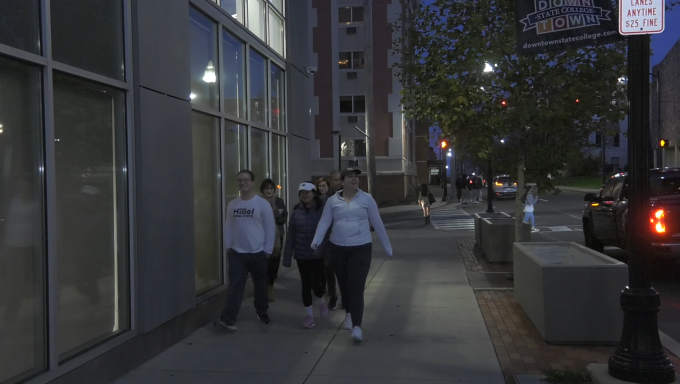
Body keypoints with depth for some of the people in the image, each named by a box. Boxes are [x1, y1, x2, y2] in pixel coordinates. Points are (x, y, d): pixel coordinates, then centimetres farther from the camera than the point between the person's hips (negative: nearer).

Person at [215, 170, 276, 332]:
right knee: (235, 285, -7)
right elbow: (228, 227, 8)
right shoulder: (232, 204, 4)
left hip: (258, 253, -2)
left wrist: (268, 250, -5)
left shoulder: (263, 204, -7)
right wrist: (228, 247, 5)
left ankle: (262, 312, 34)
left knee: (260, 286, 13)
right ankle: (228, 319, -12)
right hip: (237, 253, 2)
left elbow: (270, 228, -5)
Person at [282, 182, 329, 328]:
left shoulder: (322, 210, -8)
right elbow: (290, 235, 2)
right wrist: (287, 257, 1)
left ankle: (320, 301, 28)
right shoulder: (296, 212, 0)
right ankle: (309, 315, 23)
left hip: (319, 254, -3)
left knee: (316, 282, -6)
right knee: (305, 285, 9)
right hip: (301, 255, 3)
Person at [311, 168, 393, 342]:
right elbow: (324, 222, -5)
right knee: (344, 286, 16)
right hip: (337, 248, 3)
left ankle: (357, 326, -10)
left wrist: (387, 247, 5)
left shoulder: (366, 199, -2)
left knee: (356, 288, -11)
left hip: (361, 248, -2)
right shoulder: (333, 200, 1)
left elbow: (377, 224, 2)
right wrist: (316, 240, -22)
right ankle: (348, 314, 39)